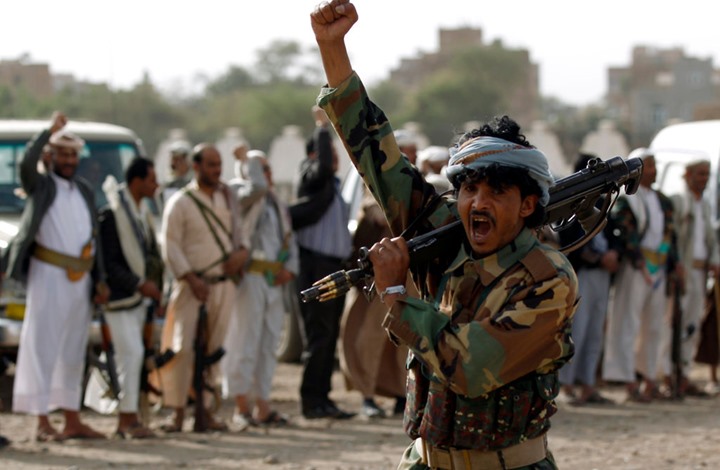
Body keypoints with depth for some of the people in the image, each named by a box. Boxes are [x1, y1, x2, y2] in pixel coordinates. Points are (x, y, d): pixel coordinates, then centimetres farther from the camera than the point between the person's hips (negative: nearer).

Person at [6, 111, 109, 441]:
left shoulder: (84, 191, 16)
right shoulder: (41, 185, -1)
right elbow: (26, 164, -25)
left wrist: (100, 280, 13)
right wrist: (49, 131, -24)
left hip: (81, 280, 6)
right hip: (49, 277, -6)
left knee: (73, 351, 11)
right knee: (43, 346, -6)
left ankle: (72, 420, 17)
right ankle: (42, 423, -8)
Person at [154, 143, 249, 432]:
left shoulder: (227, 198, 12)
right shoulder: (180, 203, -4)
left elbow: (238, 231, 20)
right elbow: (170, 247, -8)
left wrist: (242, 251, -3)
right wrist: (191, 279, -16)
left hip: (224, 285, 5)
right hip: (193, 286, -5)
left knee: (213, 349, 6)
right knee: (185, 348, -9)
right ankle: (178, 413, -6)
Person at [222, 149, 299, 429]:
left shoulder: (277, 204, 22)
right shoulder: (239, 193, -1)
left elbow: (290, 240, 22)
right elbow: (257, 187, -24)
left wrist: (290, 269, 5)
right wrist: (249, 162, -7)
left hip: (274, 281, 8)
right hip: (250, 277, -8)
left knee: (268, 345, 9)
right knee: (245, 341, -9)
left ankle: (262, 406, 14)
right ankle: (241, 408, -8)